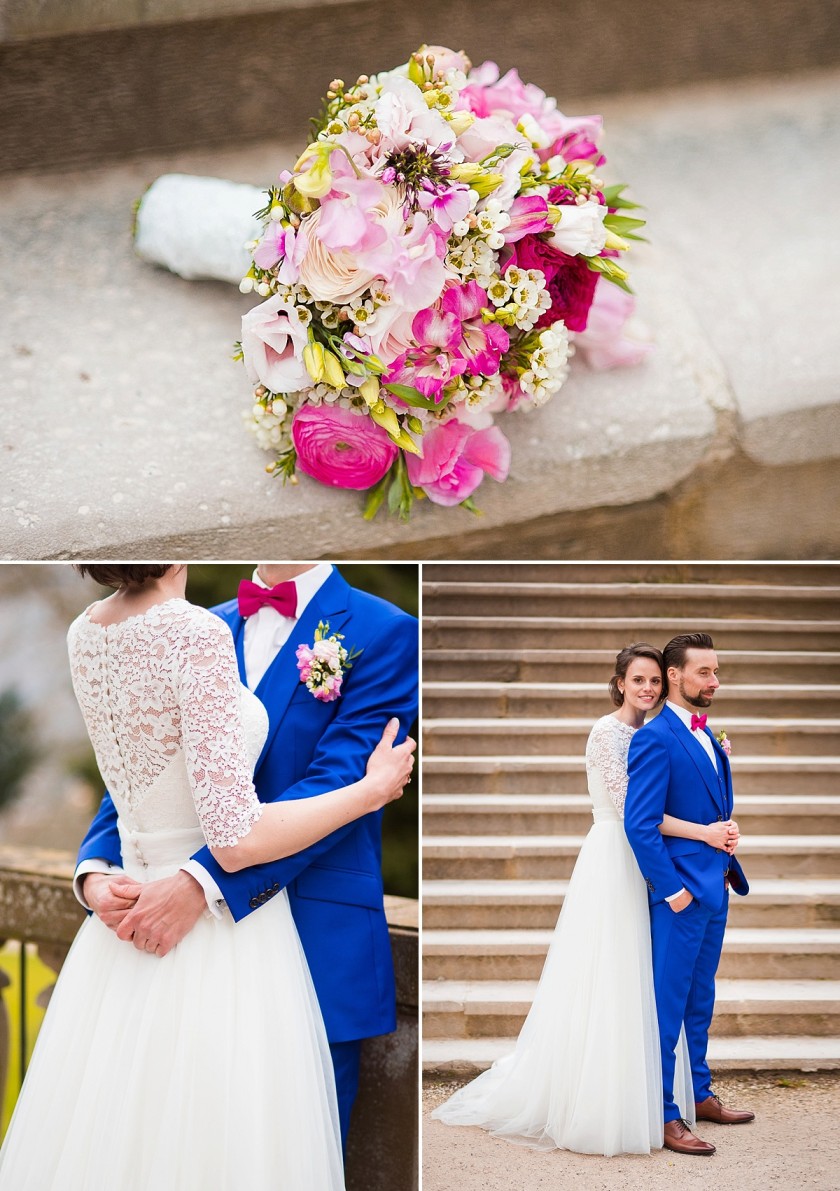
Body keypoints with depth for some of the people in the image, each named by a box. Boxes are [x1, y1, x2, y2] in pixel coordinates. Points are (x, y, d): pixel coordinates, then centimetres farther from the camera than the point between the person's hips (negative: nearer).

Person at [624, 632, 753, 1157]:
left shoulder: (705, 735, 12)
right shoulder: (656, 739, -17)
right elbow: (640, 824, -20)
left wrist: (729, 870, 11)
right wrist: (671, 889, -19)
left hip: (713, 889, 9)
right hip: (679, 892, -9)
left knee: (700, 999, 19)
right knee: (668, 1005, -1)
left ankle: (700, 1094, 31)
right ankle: (663, 1116, 6)